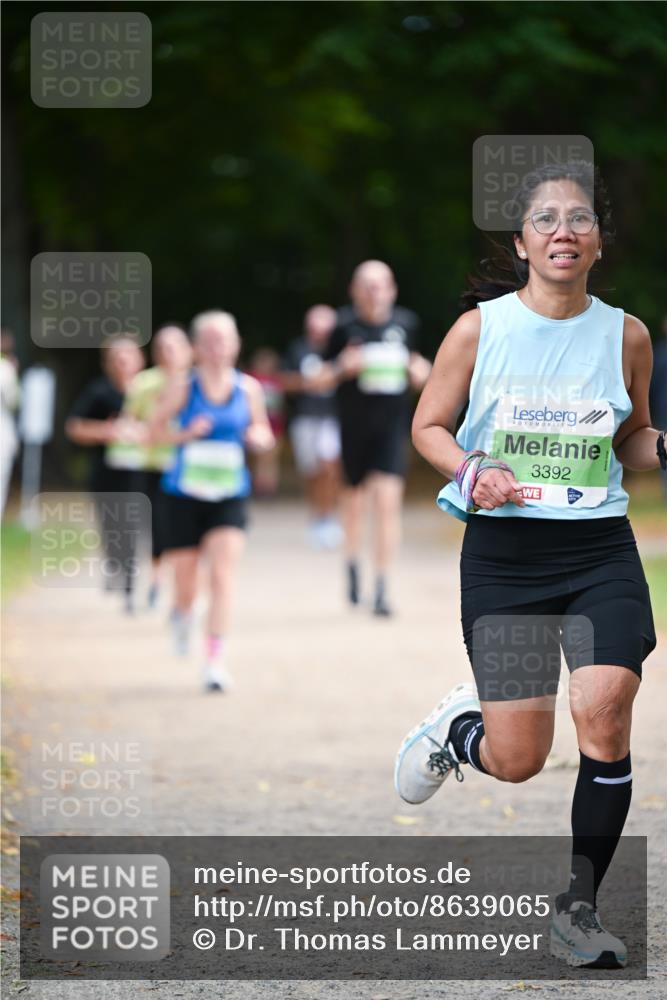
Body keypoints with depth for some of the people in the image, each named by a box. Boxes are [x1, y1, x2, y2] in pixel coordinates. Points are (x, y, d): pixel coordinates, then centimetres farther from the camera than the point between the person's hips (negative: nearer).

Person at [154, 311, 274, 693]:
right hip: (185, 495, 0)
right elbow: (158, 429, 2)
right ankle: (183, 614, 44)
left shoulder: (248, 388, 2)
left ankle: (216, 659, -12)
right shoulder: (184, 388, -4)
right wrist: (186, 434, -16)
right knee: (185, 584, 6)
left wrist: (260, 437, -9)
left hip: (230, 498, 1)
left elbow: (262, 432, 14)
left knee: (222, 575, -15)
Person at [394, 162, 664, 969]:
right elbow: (428, 426, 6)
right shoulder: (479, 328, -3)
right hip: (503, 552, -1)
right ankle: (458, 728, 38)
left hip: (600, 548, 1)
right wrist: (471, 470, -15)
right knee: (516, 761, -1)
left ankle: (579, 908, -4)